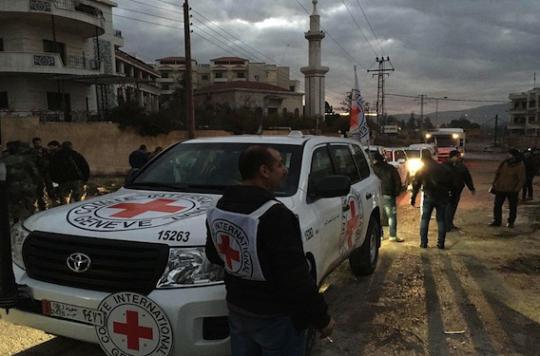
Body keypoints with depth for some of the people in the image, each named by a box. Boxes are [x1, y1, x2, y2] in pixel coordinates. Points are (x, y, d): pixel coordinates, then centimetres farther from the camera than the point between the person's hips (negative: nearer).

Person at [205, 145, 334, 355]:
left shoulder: (220, 209, -1)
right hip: (276, 317, -7)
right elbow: (296, 278, -25)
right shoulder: (275, 216, -26)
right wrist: (322, 318, -14)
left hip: (237, 309, 7)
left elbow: (214, 255, 13)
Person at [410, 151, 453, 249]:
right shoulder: (442, 168, 11)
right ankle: (441, 243, 6)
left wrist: (413, 198, 9)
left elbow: (416, 185, 5)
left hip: (429, 196, -2)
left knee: (425, 219, 7)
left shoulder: (421, 170, 6)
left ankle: (423, 243, 2)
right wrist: (447, 192, 19)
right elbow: (450, 182, 12)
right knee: (441, 220, 9)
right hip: (442, 197, 2)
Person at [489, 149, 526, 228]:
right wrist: (493, 184, 8)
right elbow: (497, 174, 12)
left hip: (512, 190, -4)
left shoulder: (520, 166, -13)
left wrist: (516, 190, -18)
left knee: (512, 207, 8)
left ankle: (511, 222, 24)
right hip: (500, 189, 4)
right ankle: (497, 221, 18)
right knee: (497, 205, 6)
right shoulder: (504, 163, 1)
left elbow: (521, 180, -12)